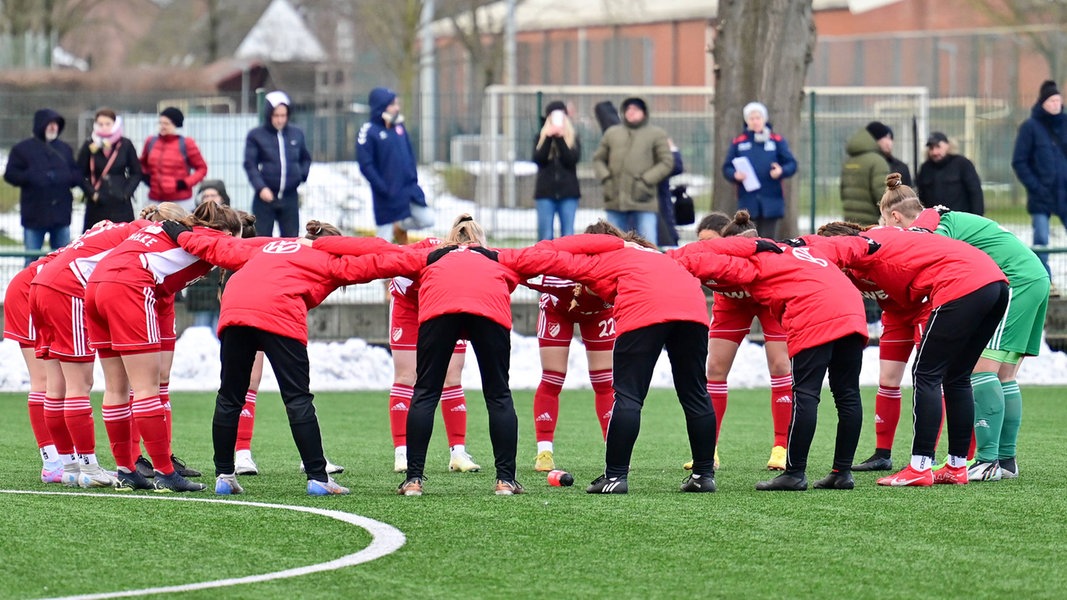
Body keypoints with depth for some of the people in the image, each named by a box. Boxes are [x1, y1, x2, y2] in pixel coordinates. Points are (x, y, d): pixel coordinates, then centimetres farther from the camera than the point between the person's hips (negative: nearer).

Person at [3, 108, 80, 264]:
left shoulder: (64, 149, 13)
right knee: (32, 260, 1)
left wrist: (66, 178, -8)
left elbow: (77, 175, 14)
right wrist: (31, 178, -19)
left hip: (61, 213, 3)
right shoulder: (23, 149, 1)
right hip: (34, 214, -3)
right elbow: (10, 175, -3)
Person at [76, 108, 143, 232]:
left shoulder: (125, 145, 2)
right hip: (97, 206, 0)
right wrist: (92, 193, -9)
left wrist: (127, 192, -4)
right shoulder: (89, 146, 1)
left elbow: (136, 173, 8)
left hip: (121, 205, 0)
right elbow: (80, 175, 3)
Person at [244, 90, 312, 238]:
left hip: (290, 197, 3)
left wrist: (302, 174, 2)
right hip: (265, 197, -3)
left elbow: (306, 159, 21)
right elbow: (250, 165, -6)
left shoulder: (296, 133, 6)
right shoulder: (256, 136, -3)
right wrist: (260, 187, -20)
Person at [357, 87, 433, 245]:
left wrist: (413, 177, 6)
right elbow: (365, 166, -15)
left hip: (409, 188, 6)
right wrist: (383, 188, -18)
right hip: (387, 196, -6)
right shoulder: (369, 131, -12)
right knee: (384, 235, 0)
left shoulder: (399, 127, 7)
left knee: (427, 219, 3)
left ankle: (400, 228, 28)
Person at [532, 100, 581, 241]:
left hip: (568, 192, 0)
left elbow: (572, 159, -8)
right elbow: (538, 159, -6)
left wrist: (560, 138, -14)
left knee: (568, 236, -1)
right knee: (546, 236, -3)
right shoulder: (541, 137, 9)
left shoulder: (573, 138, 8)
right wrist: (548, 138, -14)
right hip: (546, 192, 0)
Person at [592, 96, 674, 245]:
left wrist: (646, 181, -9)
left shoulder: (657, 134, 8)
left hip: (644, 201, -3)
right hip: (615, 200, 3)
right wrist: (605, 178, 0)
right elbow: (598, 159, 19)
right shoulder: (612, 133, 17)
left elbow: (666, 162, 2)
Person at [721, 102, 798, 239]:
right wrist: (735, 175, -15)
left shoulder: (777, 141, 5)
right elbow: (727, 168, 7)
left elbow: (791, 164, 4)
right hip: (748, 200, 1)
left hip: (771, 200, -1)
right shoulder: (738, 143, 7)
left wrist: (781, 171, -18)